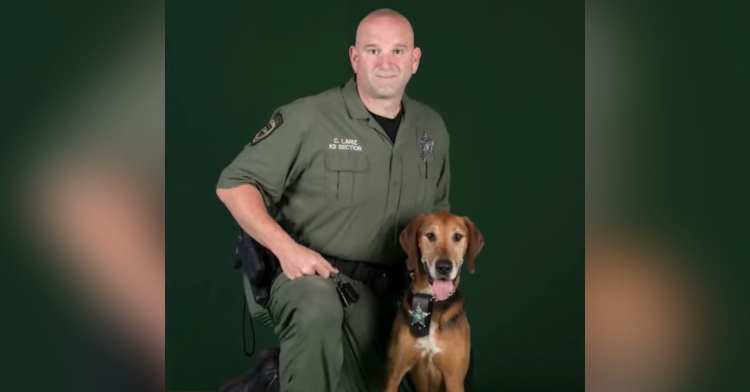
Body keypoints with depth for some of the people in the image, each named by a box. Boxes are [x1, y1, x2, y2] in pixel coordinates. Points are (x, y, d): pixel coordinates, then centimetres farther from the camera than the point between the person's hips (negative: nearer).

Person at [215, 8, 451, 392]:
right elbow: (234, 184, -11)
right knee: (318, 310, -39)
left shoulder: (432, 128, 6)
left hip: (375, 288, 6)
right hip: (303, 274, -6)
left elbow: (437, 214, 20)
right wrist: (286, 248, -23)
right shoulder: (308, 118, -13)